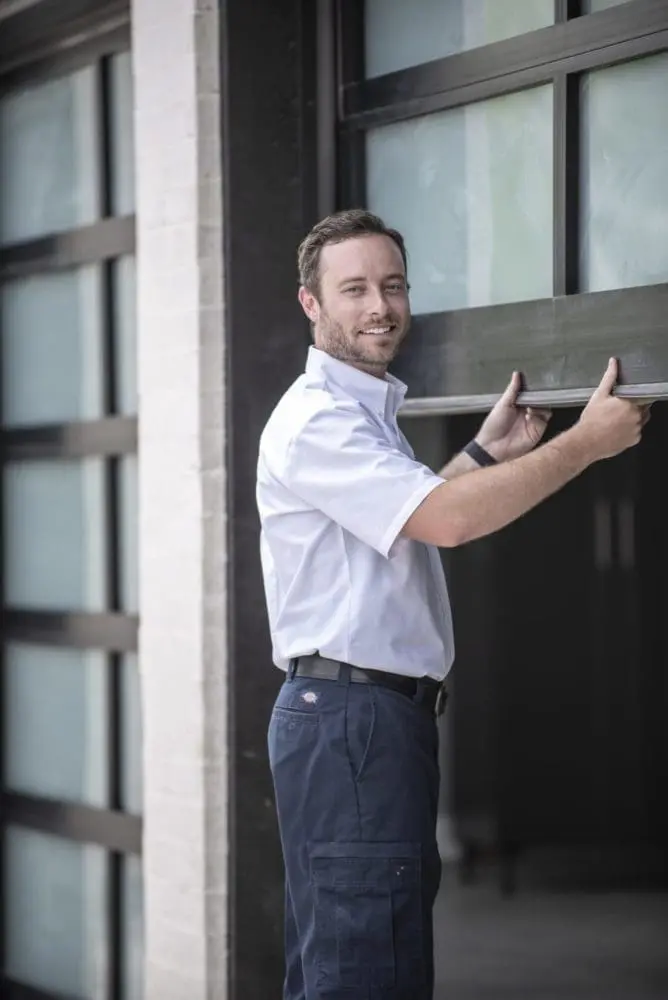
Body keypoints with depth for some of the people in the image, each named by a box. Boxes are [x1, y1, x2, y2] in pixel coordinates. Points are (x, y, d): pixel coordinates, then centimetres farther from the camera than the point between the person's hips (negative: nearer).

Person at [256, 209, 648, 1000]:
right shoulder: (315, 420, -14)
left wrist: (488, 451, 22)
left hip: (387, 711, 11)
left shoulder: (367, 413, 19)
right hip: (346, 715, -11)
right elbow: (446, 519, -24)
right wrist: (586, 442, -17)